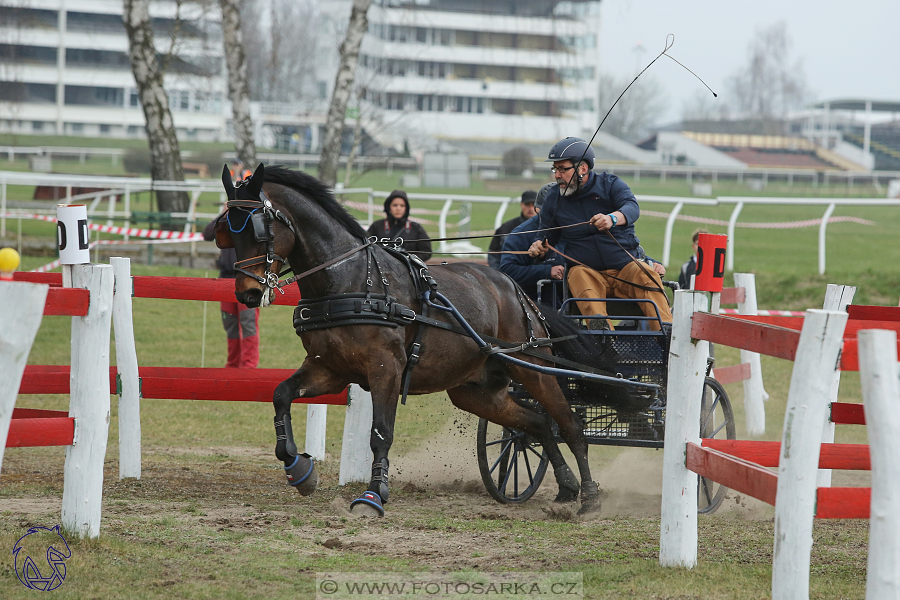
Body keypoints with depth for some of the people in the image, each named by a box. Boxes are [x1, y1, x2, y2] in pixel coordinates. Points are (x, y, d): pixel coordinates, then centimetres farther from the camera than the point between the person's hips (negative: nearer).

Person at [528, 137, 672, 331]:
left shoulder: (610, 184, 2)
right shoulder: (553, 198, 11)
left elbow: (632, 207, -18)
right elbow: (547, 234, 20)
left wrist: (612, 219, -41)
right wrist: (540, 245, -6)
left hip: (625, 265, 0)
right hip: (587, 270, 0)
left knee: (646, 274, -31)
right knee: (579, 275, -34)